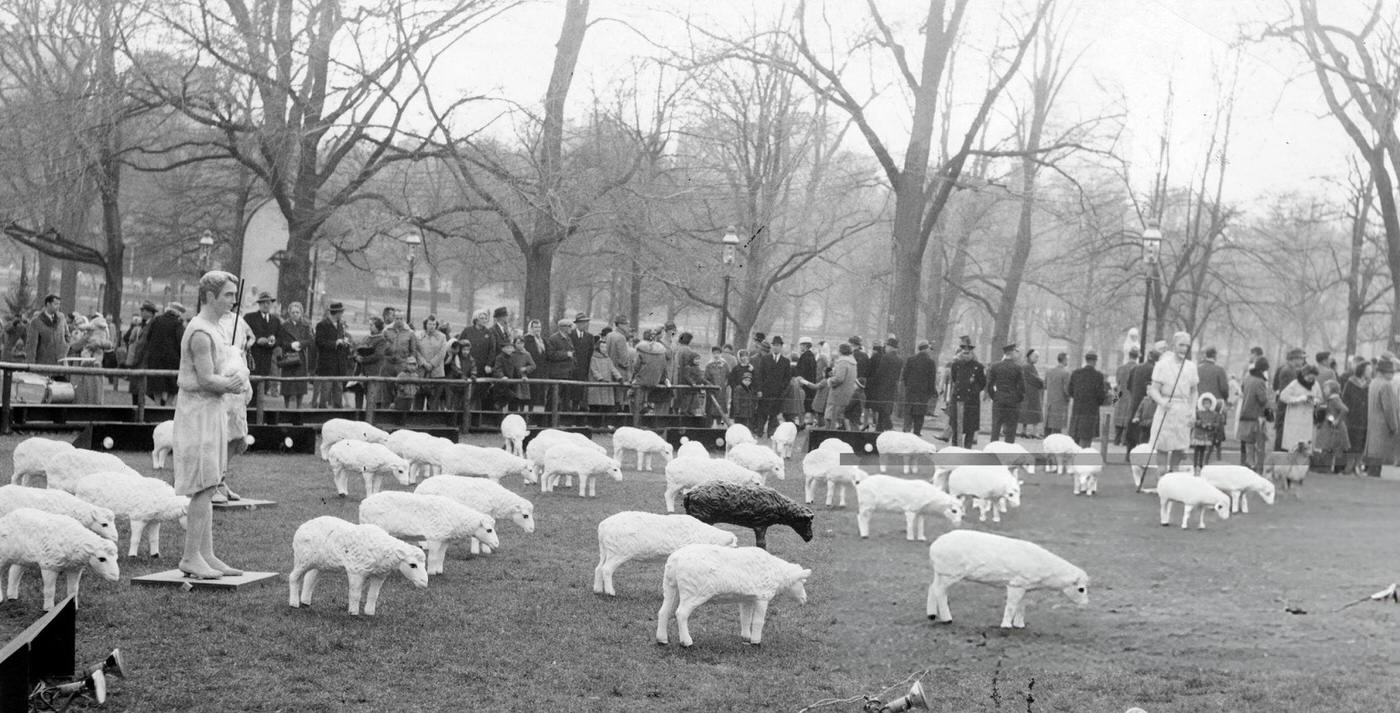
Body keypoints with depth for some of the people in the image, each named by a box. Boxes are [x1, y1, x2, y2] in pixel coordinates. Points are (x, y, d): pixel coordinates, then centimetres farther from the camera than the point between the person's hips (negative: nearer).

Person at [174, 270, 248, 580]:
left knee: (207, 489, 10)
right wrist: (234, 384, -6)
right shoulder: (200, 332, -16)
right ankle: (190, 557, -7)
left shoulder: (214, 328, 17)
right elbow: (206, 379, -21)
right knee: (203, 487, -10)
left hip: (212, 409, 10)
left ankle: (206, 555, 13)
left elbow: (220, 372, 22)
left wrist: (236, 378, 1)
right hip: (198, 410, -10)